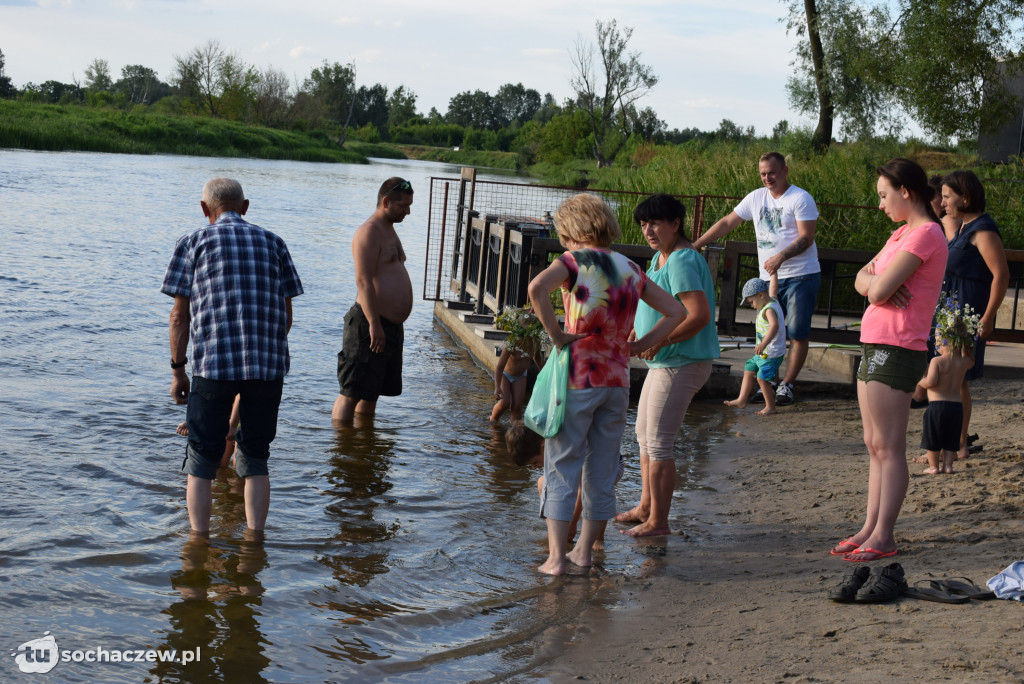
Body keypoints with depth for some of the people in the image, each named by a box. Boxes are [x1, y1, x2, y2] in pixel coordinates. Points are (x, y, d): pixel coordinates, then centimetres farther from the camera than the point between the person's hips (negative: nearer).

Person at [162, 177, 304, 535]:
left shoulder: (194, 242, 8)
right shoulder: (273, 243, 16)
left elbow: (180, 314, 3)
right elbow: (286, 314, 14)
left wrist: (178, 370, 8)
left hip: (213, 362, -2)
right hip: (269, 365, 2)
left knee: (202, 458, 8)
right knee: (255, 458, 12)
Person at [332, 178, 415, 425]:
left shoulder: (389, 229, 20)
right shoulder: (369, 232, -12)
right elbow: (363, 281, -19)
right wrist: (374, 324, -24)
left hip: (391, 325, 10)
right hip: (370, 325, -10)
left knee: (372, 392, 16)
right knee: (352, 392, -6)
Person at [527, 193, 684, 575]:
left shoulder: (575, 261, -6)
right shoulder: (630, 270, 10)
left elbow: (537, 288, -26)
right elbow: (676, 312, 13)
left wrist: (556, 335, -16)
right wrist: (636, 346, 10)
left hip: (577, 379, -5)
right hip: (617, 381, 5)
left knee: (562, 468, 3)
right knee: (601, 471, 14)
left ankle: (556, 556, 1)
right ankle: (584, 551, 21)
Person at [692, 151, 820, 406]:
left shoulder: (801, 198, -6)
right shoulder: (757, 198, 11)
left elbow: (807, 237, -13)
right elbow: (727, 223, 16)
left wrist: (781, 256, -28)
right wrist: (696, 244, 11)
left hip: (801, 275, -5)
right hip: (768, 277, 5)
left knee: (798, 333, -4)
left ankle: (786, 385, 1)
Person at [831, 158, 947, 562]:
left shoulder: (925, 234, -14)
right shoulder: (902, 234, 19)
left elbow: (880, 289, -20)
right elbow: (863, 280, 14)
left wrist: (877, 284, 3)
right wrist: (878, 283, -8)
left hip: (896, 350, -10)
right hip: (875, 346, 10)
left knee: (888, 448, -6)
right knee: (874, 446, 11)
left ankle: (883, 537, -2)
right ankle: (870, 529, 16)